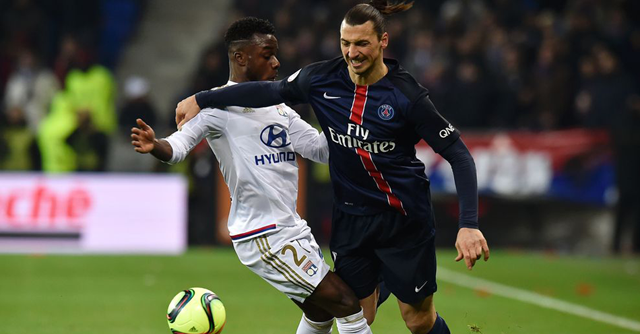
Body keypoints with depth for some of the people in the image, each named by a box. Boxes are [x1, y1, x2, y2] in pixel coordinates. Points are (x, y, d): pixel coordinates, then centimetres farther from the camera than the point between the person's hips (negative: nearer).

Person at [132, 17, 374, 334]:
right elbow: (180, 144, -22)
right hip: (263, 237, -9)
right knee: (348, 305, -10)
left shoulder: (278, 107, 14)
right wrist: (156, 146, -44)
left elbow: (321, 148, 11)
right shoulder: (221, 104, -10)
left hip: (292, 229, 9)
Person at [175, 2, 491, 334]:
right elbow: (270, 91, 9)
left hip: (404, 218, -3)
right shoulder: (322, 79, -8)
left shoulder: (406, 95, -19)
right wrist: (201, 100, 12)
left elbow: (458, 155, -17)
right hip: (350, 216, 3)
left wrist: (468, 224, -27)